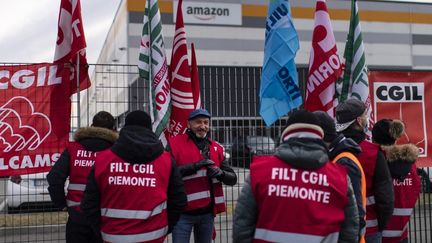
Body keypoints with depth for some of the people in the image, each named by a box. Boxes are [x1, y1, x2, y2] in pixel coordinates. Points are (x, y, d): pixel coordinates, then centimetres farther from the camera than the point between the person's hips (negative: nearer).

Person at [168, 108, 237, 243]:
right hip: (183, 212, -4)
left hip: (207, 212, 5)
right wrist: (194, 166, -22)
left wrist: (220, 173, -14)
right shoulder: (175, 143, -2)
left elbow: (232, 179, 7)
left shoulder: (216, 147, 10)